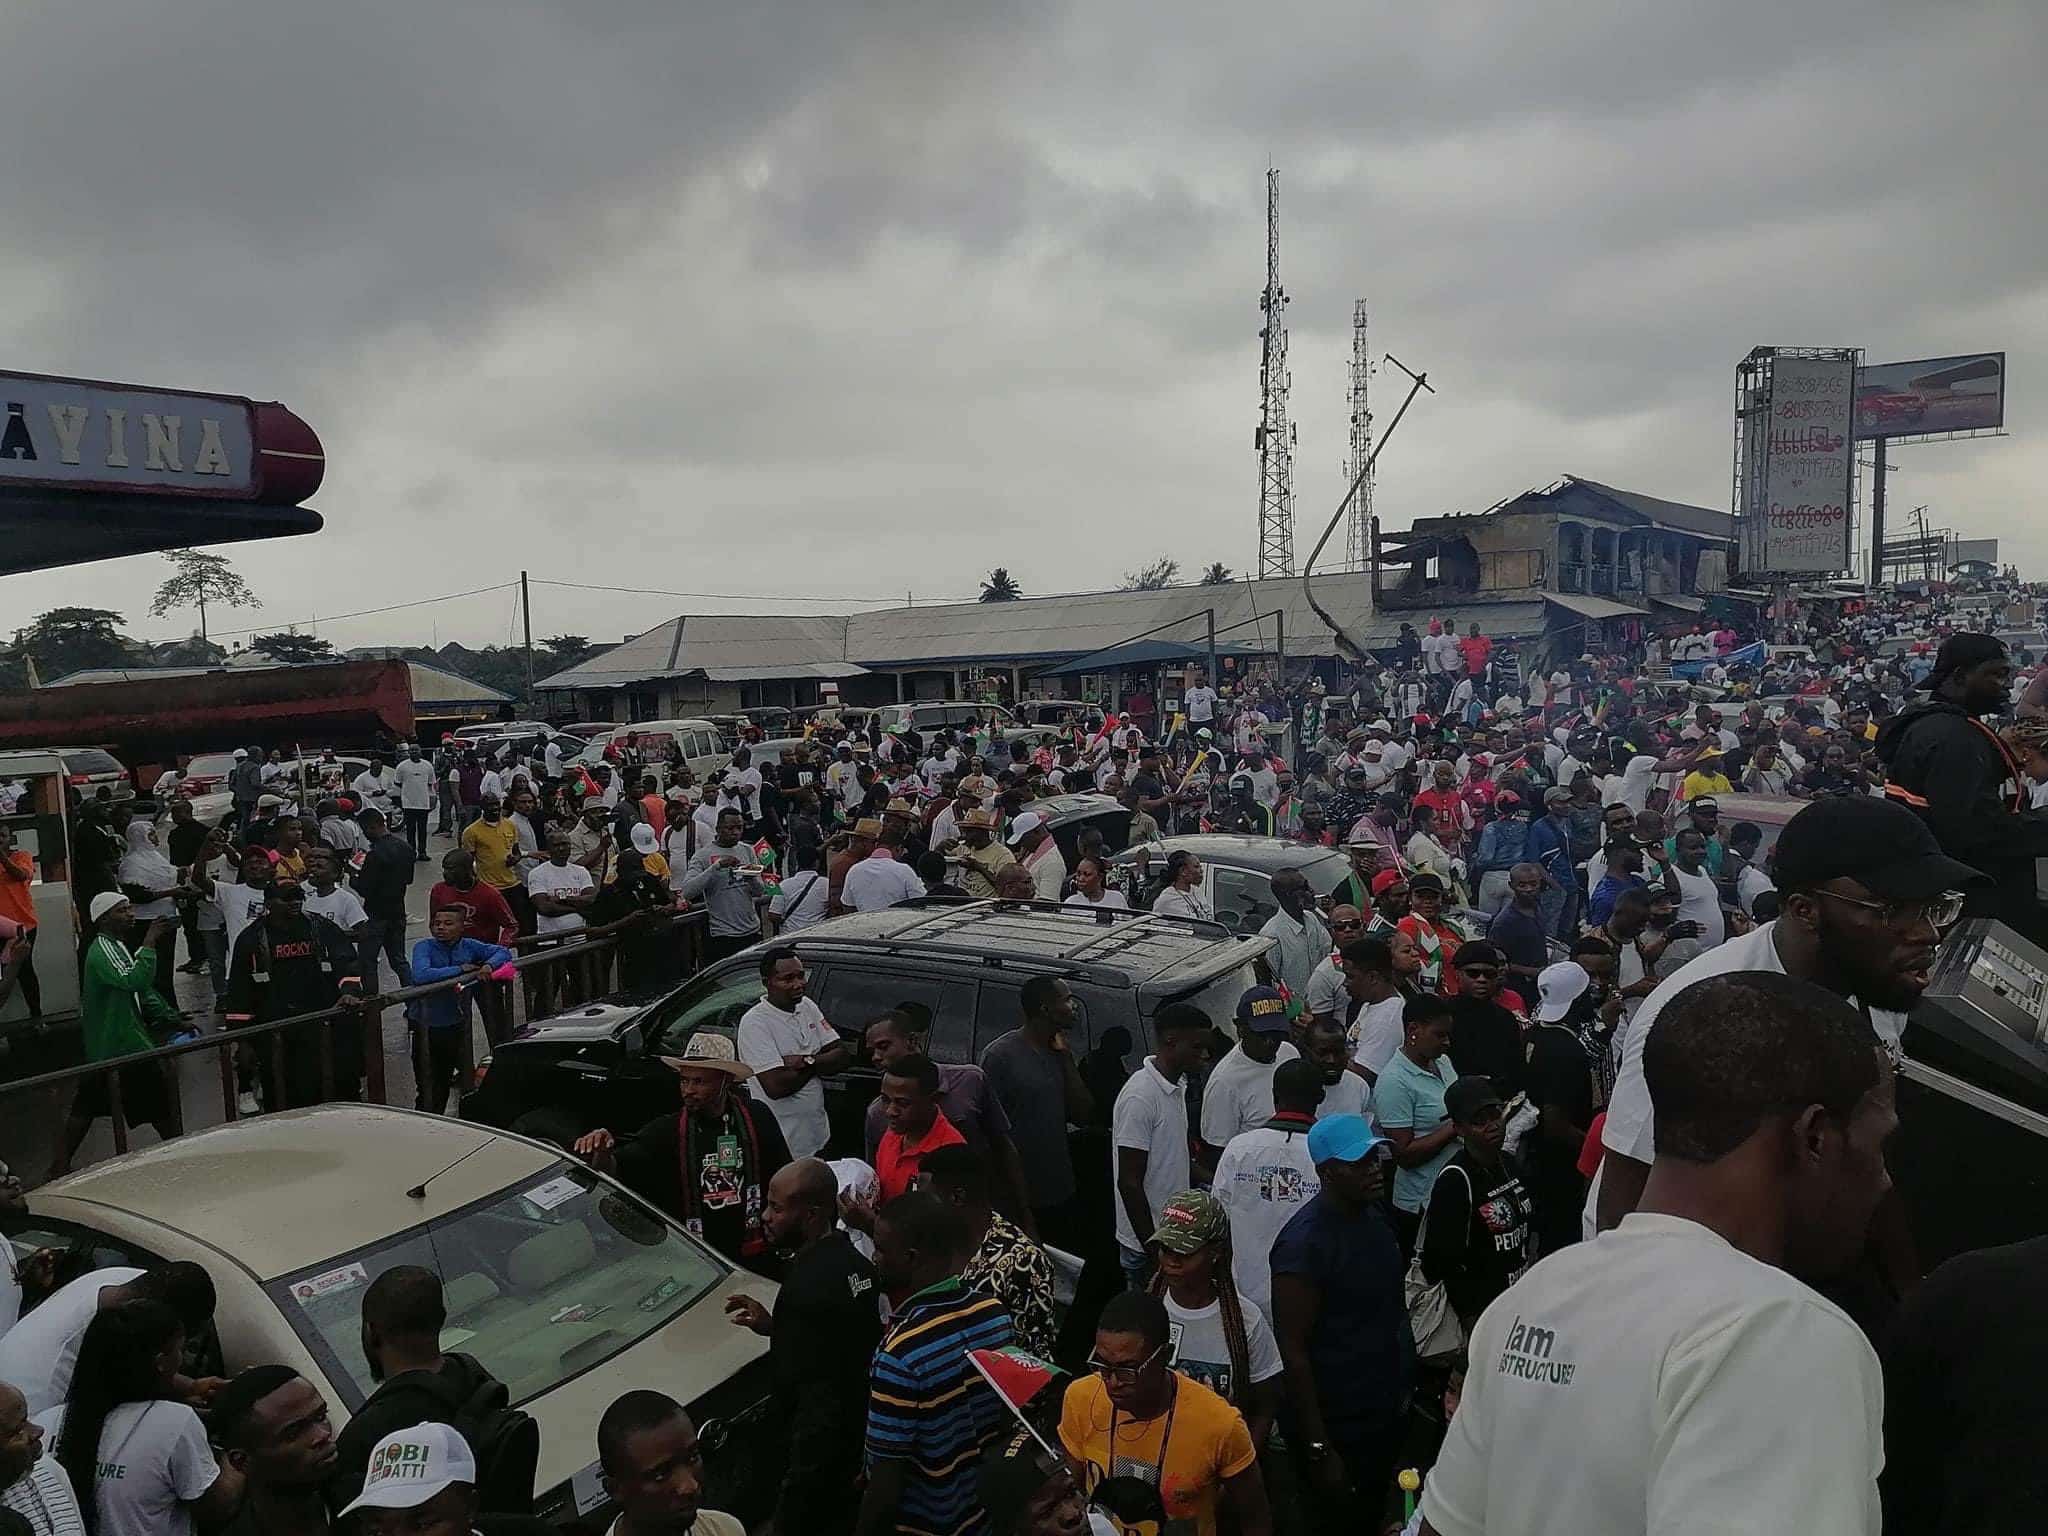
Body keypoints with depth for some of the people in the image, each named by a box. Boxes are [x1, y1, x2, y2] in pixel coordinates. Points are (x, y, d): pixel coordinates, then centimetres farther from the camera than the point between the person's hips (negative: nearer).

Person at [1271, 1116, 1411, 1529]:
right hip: (1340, 1430, -7)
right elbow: (1293, 1350, -21)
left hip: (1388, 1416, 8)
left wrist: (1402, 1390, 15)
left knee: (1373, 1519, 21)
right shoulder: (1304, 1243, -24)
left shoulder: (1373, 1215, 2)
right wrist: (1318, 1450, -20)